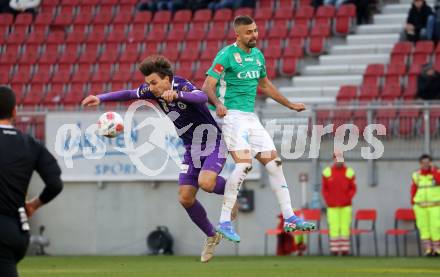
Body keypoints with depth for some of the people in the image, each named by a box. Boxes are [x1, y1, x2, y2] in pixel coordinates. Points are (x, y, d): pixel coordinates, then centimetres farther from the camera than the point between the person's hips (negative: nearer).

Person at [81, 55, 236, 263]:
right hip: (192, 149, 7)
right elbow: (130, 94, 8)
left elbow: (202, 97, -47)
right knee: (185, 198, -2)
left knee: (206, 182, -31)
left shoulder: (182, 86, -26)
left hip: (213, 142, -7)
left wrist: (177, 94, -65)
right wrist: (100, 98, -3)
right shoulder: (152, 90, -6)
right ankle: (211, 236, 19)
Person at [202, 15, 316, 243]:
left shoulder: (257, 55, 14)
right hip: (231, 114, -8)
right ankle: (224, 222, -16)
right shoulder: (227, 55, -10)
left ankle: (289, 219, 11)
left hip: (250, 117, 8)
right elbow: (208, 86, -17)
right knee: (243, 163, -22)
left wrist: (289, 104, 33)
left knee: (274, 162, 4)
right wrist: (217, 103, -36)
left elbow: (264, 85, 30)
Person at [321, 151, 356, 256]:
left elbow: (353, 188, 5)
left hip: (345, 206, 0)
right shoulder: (327, 172, 3)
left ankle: (345, 250, 4)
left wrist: (348, 199, -8)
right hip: (332, 206, 0)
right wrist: (328, 201, -3)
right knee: (334, 227, -5)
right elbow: (324, 189, 8)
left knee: (345, 227, -1)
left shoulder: (349, 172, 2)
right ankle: (334, 250, -1)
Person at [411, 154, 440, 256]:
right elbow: (413, 190, 12)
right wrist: (413, 204, 8)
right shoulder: (416, 175, 6)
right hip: (421, 206, 2)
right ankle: (428, 249, -1)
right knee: (424, 228, -3)